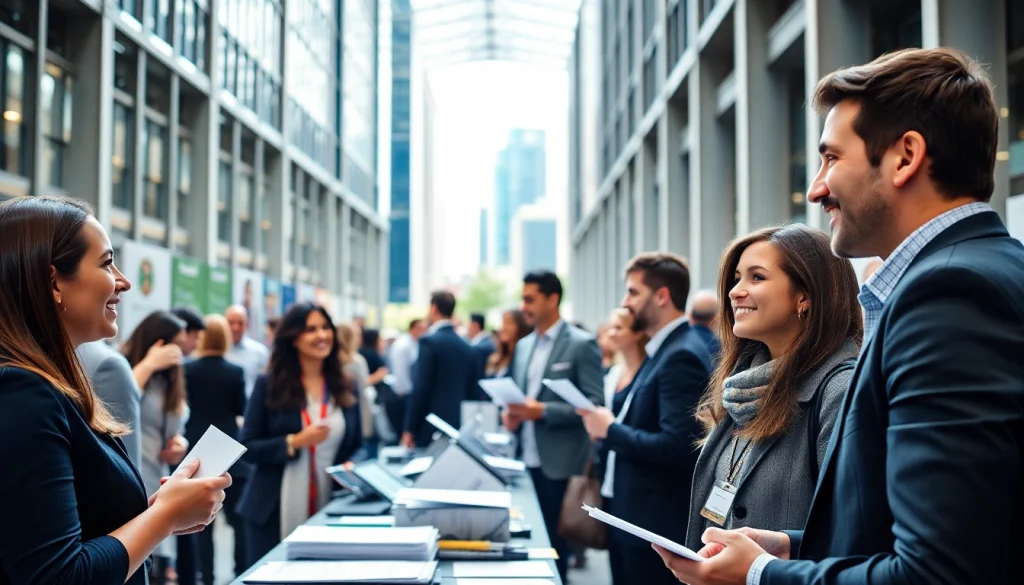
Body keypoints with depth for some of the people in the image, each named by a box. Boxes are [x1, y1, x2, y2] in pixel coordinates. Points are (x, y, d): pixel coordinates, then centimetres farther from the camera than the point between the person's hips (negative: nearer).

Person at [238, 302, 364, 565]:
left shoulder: (345, 388, 8)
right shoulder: (269, 385, -3)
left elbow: (357, 446, 12)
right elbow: (248, 445, -5)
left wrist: (351, 466, -9)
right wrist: (294, 443, -17)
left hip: (327, 510, 3)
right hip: (274, 512, -2)